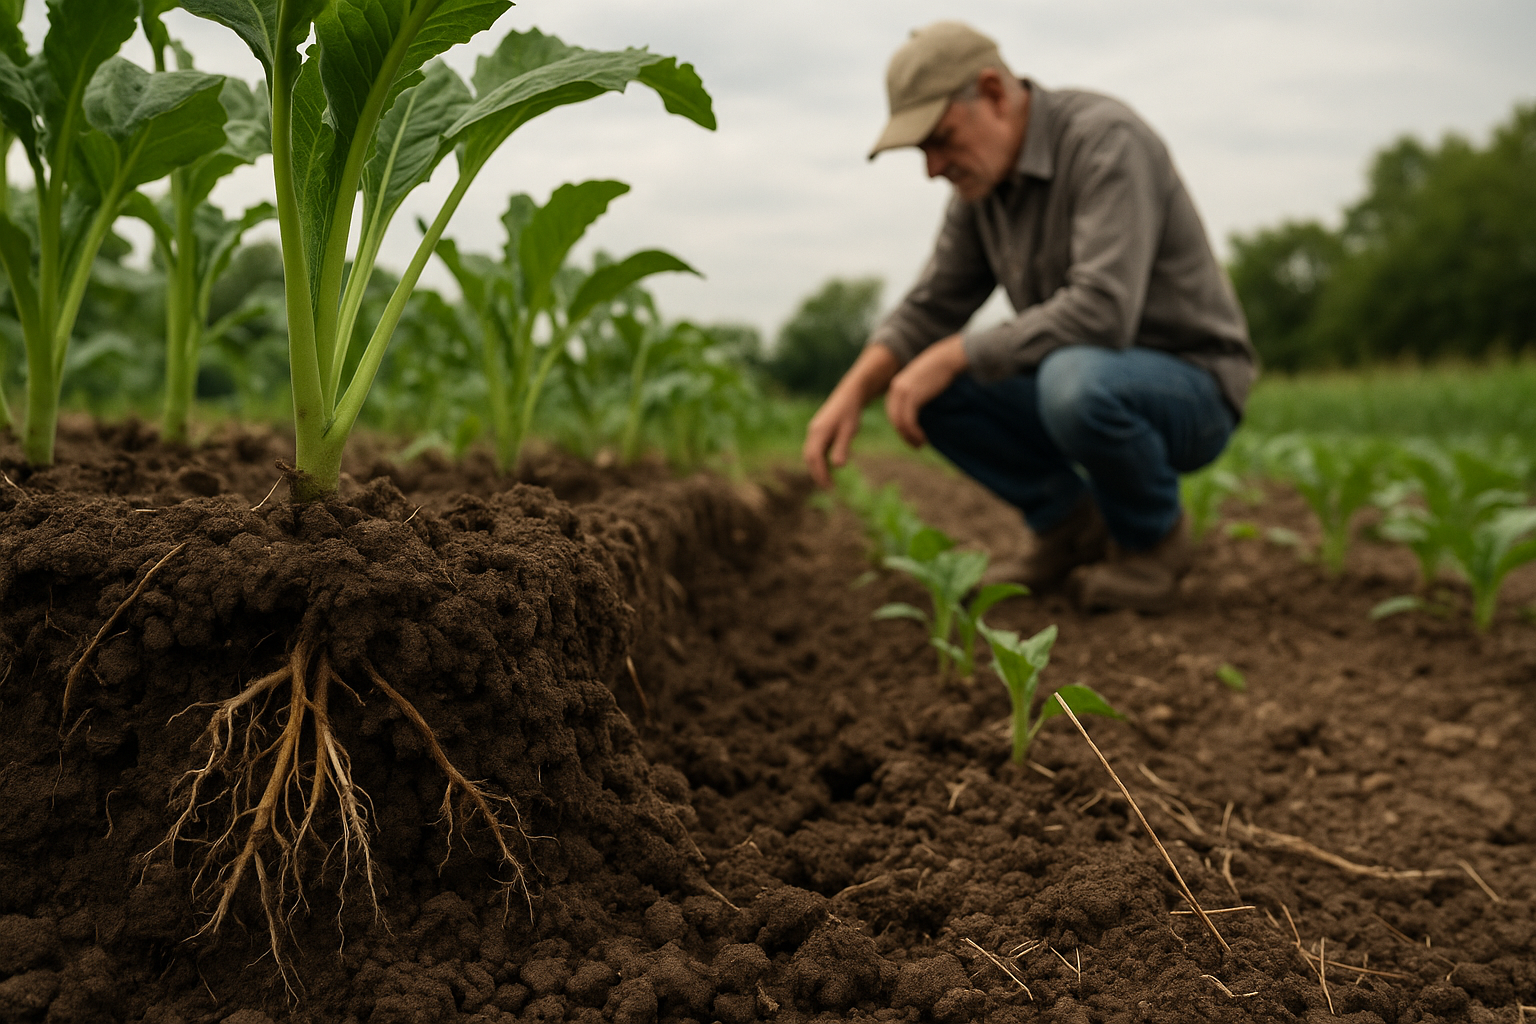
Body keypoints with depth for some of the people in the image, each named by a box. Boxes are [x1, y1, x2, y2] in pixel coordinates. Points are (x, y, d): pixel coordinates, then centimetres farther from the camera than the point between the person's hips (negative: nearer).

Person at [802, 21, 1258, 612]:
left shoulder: (1105, 140, -23)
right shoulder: (984, 177, 2)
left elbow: (1101, 312, -35)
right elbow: (932, 307, 5)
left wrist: (954, 356, -28)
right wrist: (853, 390, -12)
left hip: (1189, 390, -7)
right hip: (1086, 383, 7)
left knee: (1075, 381, -39)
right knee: (924, 387, -5)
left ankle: (1153, 538, -8)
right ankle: (1071, 527, 6)